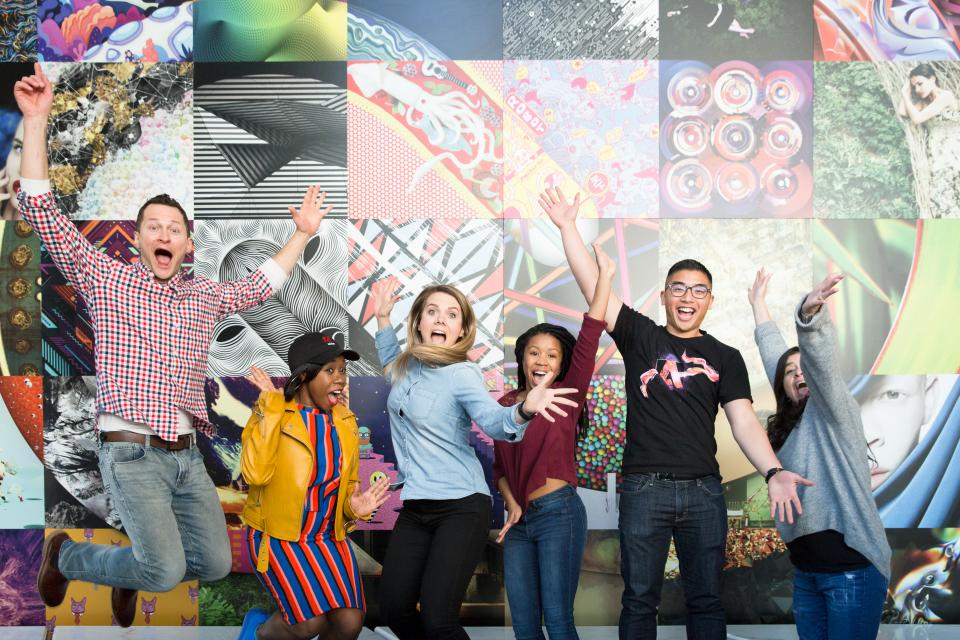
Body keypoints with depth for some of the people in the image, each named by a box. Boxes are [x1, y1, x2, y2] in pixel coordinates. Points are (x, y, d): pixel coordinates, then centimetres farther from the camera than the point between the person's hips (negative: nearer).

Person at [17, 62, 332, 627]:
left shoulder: (205, 295, 14)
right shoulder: (106, 277, 0)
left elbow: (260, 287, 31)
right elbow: (42, 212, -7)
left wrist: (302, 234, 29)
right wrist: (37, 122, -13)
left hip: (188, 455, 6)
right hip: (132, 453, -6)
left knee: (215, 563, 1)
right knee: (166, 571, -18)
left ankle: (132, 570, 31)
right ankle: (67, 558, 12)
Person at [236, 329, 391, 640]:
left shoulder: (346, 421, 5)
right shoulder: (270, 413, -9)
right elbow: (256, 474, -26)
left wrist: (355, 507, -8)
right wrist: (272, 406, -24)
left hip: (328, 538, 5)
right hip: (277, 536, -4)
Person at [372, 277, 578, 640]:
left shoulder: (461, 374, -12)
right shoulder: (407, 365, 6)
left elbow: (493, 420, -30)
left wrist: (524, 410, -52)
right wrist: (382, 316, 21)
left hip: (461, 508, -7)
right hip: (415, 508, 7)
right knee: (393, 609, 6)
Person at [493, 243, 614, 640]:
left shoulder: (566, 398, -4)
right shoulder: (505, 405, 8)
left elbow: (588, 341, -15)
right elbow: (500, 465, 13)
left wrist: (604, 275, -21)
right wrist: (511, 503, -5)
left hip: (559, 513, -5)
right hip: (520, 519, 5)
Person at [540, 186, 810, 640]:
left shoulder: (726, 358, 10)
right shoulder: (640, 336, 8)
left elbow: (744, 421, 0)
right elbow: (592, 284, 1)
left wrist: (773, 472, -16)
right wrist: (567, 226, -5)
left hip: (704, 491, 1)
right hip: (644, 487, -1)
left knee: (706, 600, 8)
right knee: (639, 599, 4)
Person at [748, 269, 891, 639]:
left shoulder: (834, 412, -4)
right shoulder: (787, 424, 13)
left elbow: (821, 361, -23)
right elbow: (774, 355, 23)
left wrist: (810, 313, -41)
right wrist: (758, 304, 33)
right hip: (805, 570, 7)